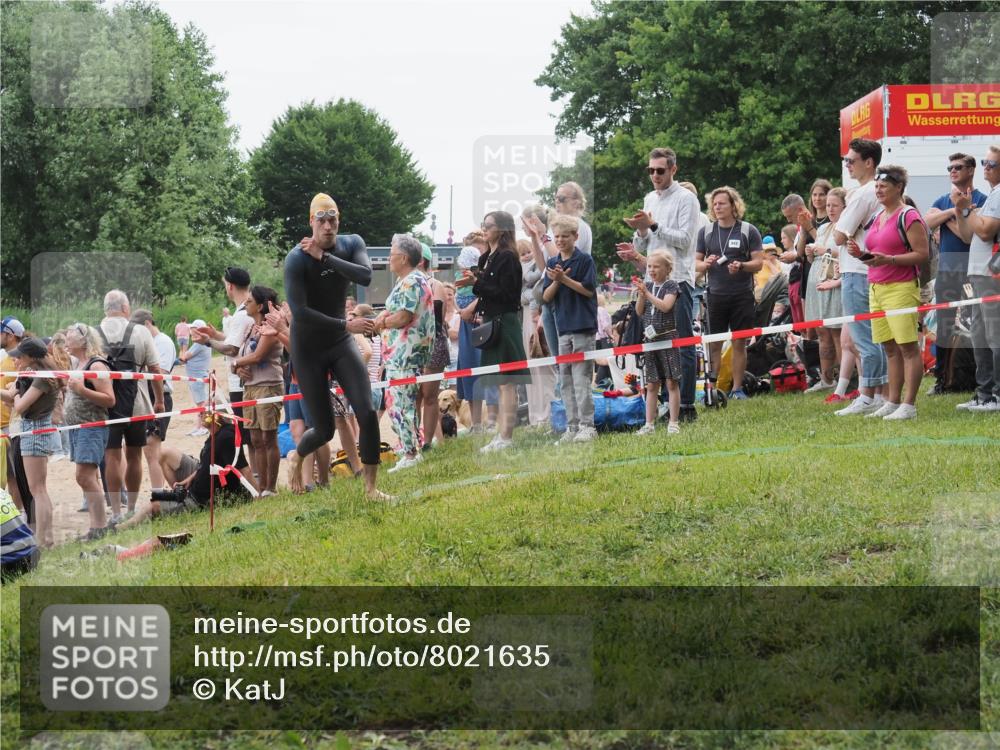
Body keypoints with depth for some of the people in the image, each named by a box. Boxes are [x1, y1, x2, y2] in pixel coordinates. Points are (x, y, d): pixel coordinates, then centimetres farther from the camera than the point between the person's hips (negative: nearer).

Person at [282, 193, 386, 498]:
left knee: (367, 413, -13)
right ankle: (296, 457, 36)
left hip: (341, 344, 3)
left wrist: (324, 256, -26)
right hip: (308, 350, -3)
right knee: (324, 430, 1)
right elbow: (299, 310, -26)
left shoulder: (352, 244, -6)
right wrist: (346, 325, -24)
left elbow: (365, 276, -25)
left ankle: (370, 487, -2)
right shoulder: (297, 258, -19)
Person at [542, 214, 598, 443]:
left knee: (581, 378, -9)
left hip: (583, 326, -6)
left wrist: (565, 278, -15)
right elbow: (547, 296, 7)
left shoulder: (585, 260, -2)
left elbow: (589, 290, -9)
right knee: (565, 380, 6)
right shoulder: (552, 263, 12)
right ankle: (572, 426, 10)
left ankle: (587, 426, -7)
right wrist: (556, 280, -10)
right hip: (562, 327, 6)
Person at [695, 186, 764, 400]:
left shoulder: (748, 231, 2)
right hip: (715, 294, 2)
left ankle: (737, 388, 8)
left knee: (739, 343, 2)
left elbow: (758, 262, -1)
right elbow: (696, 263, 12)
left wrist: (741, 266, -20)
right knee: (713, 344, 0)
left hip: (742, 295, -2)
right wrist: (706, 264, -11)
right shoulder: (706, 232, 10)